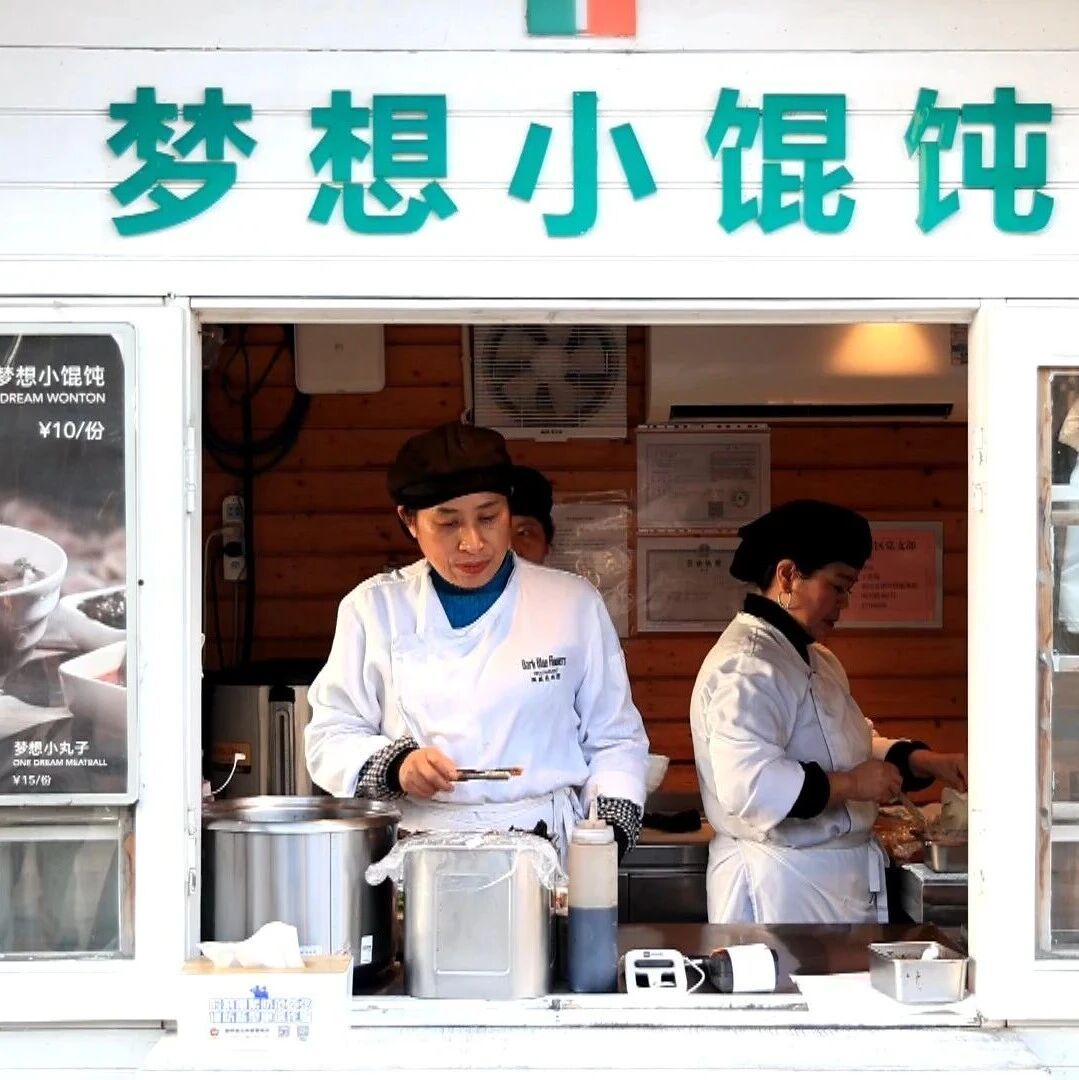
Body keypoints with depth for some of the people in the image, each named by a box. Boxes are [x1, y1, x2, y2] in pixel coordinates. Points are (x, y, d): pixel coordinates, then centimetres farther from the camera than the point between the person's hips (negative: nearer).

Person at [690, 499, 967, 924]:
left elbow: (851, 748, 23)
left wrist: (928, 762, 6)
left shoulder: (813, 660, 15)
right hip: (781, 888, -10)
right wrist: (849, 785, -20)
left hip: (832, 883, 10)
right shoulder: (746, 666, -19)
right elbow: (748, 785, -30)